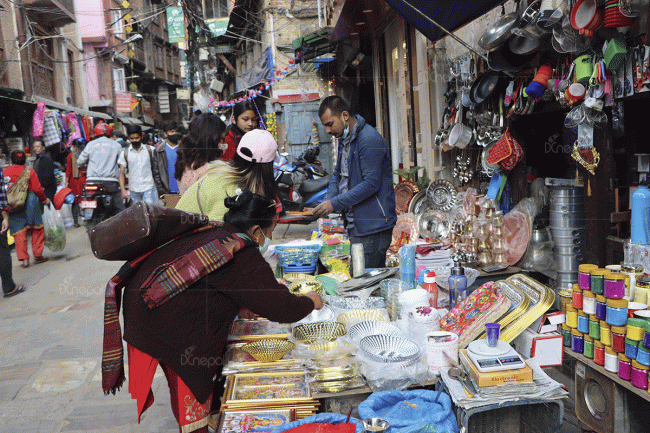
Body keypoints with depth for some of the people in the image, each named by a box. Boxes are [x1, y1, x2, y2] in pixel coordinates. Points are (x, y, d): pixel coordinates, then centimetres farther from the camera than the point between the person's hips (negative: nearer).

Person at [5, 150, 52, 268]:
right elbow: (37, 189, -5)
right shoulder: (30, 171, -2)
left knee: (19, 231, 6)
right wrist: (44, 199, 11)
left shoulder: (5, 172, 4)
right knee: (36, 229, 11)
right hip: (29, 203, -2)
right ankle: (38, 255, 14)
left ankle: (24, 258, 3)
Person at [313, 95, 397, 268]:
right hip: (356, 225, 9)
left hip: (373, 226, -9)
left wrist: (335, 204, -20)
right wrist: (328, 200, 4)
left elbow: (371, 183, -22)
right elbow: (338, 175, 23)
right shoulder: (344, 139, 15)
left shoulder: (369, 139, -16)